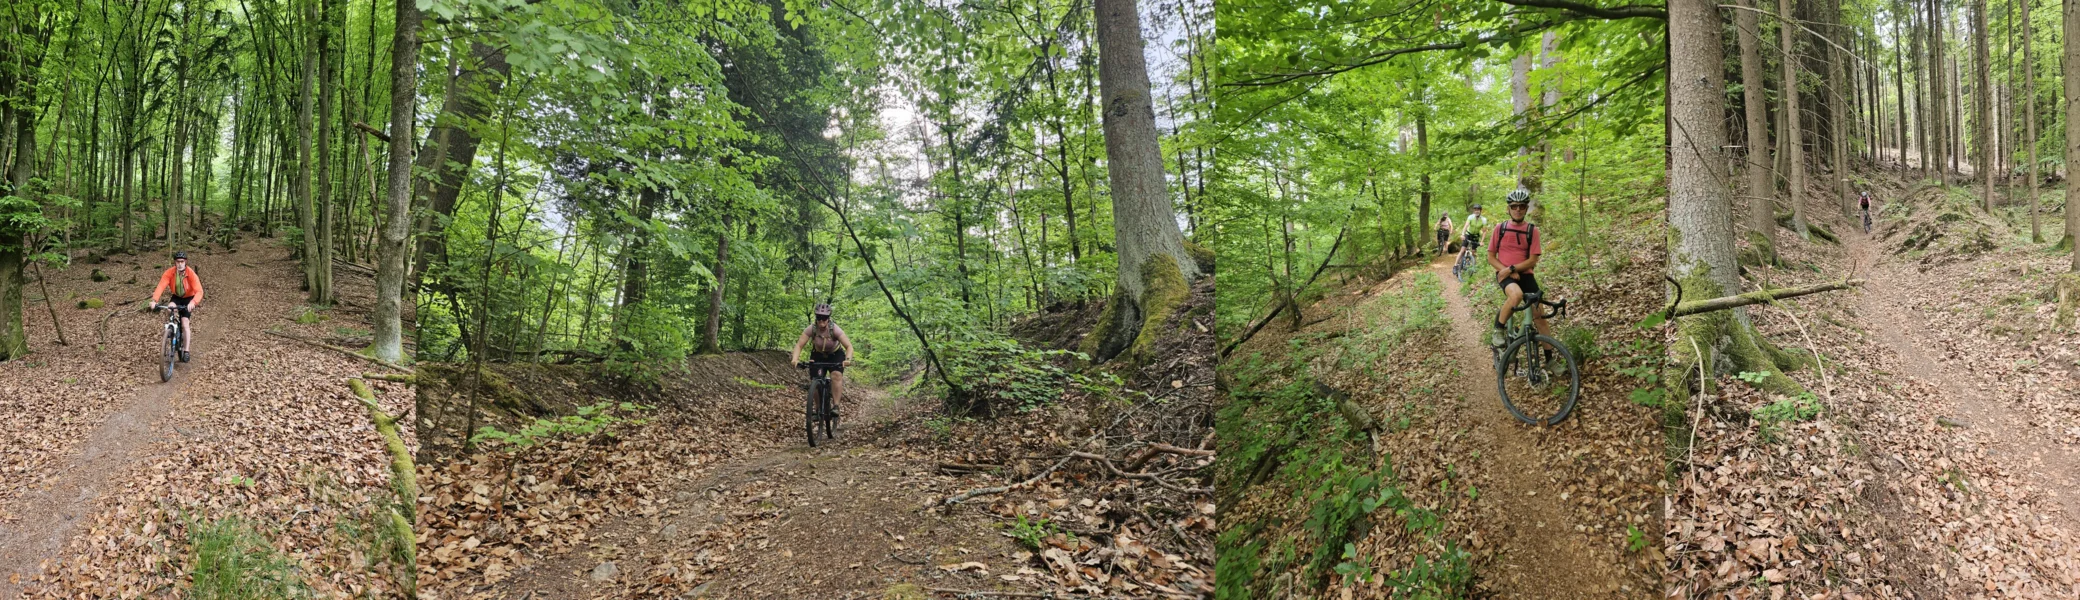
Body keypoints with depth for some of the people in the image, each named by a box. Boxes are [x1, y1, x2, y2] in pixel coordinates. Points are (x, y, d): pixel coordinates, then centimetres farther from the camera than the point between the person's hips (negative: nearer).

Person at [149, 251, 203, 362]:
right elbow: (161, 286, -32)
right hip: (176, 297, 2)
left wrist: (193, 302, -55)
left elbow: (199, 291, -37)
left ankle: (186, 351, -6)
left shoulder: (191, 274, -28)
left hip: (188, 299, -2)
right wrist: (154, 300, -47)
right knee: (170, 307, -31)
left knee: (185, 323, -12)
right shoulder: (169, 272, -22)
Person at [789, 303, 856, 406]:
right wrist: (795, 359, -43)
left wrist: (848, 359, -47)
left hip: (835, 355, -2)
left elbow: (849, 346, -29)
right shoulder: (811, 329, -24)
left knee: (836, 376, -27)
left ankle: (835, 406, -25)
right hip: (818, 356, 2)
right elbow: (799, 345, -25)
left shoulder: (835, 329, -28)